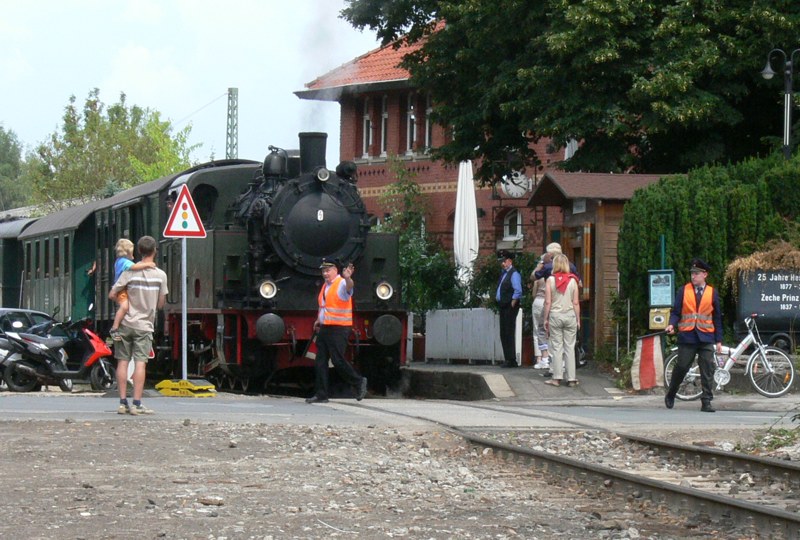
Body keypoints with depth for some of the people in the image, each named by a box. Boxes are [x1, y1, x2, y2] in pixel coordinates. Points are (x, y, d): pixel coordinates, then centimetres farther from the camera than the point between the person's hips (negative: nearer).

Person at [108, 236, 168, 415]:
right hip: (144, 325, 0)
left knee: (123, 361, 6)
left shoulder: (130, 272, -6)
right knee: (140, 363, -2)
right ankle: (137, 404, -7)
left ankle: (123, 402, 6)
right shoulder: (160, 275, -3)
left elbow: (112, 295, -5)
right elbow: (161, 304, 4)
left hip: (126, 323, 0)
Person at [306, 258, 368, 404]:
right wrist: (319, 319, 27)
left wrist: (347, 278, -55)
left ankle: (359, 382, 12)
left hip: (338, 330, -9)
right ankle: (321, 395, 9)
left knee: (338, 361, -9)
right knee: (320, 362, 5)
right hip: (324, 329, 9)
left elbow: (349, 287, -35)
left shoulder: (342, 284, -10)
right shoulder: (325, 286, 16)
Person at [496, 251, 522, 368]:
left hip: (510, 307, -10)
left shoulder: (514, 274, -13)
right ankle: (507, 359, 17)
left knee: (509, 333, -8)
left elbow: (518, 291, -21)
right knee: (503, 334, 11)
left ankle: (511, 360, -5)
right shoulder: (503, 273, 16)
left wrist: (512, 304, -17)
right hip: (503, 307, 10)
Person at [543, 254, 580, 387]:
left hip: (555, 315, -1)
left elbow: (548, 302, -5)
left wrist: (546, 319, 4)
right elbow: (576, 302, -1)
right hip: (570, 315, 1)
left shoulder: (550, 280, -5)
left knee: (556, 347, 4)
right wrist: (578, 319, 8)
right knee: (570, 347, 5)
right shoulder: (572, 280, -2)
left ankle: (557, 378, 3)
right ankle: (571, 378, 5)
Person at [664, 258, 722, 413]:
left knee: (707, 370, -5)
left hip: (706, 337, 1)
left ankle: (706, 402, -2)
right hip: (687, 336, -1)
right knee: (681, 367, 2)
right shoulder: (683, 291, 5)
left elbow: (717, 317, 11)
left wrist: (719, 340, 8)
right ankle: (670, 396, 22)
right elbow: (676, 312, 6)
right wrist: (672, 325, -16)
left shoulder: (712, 293, 7)